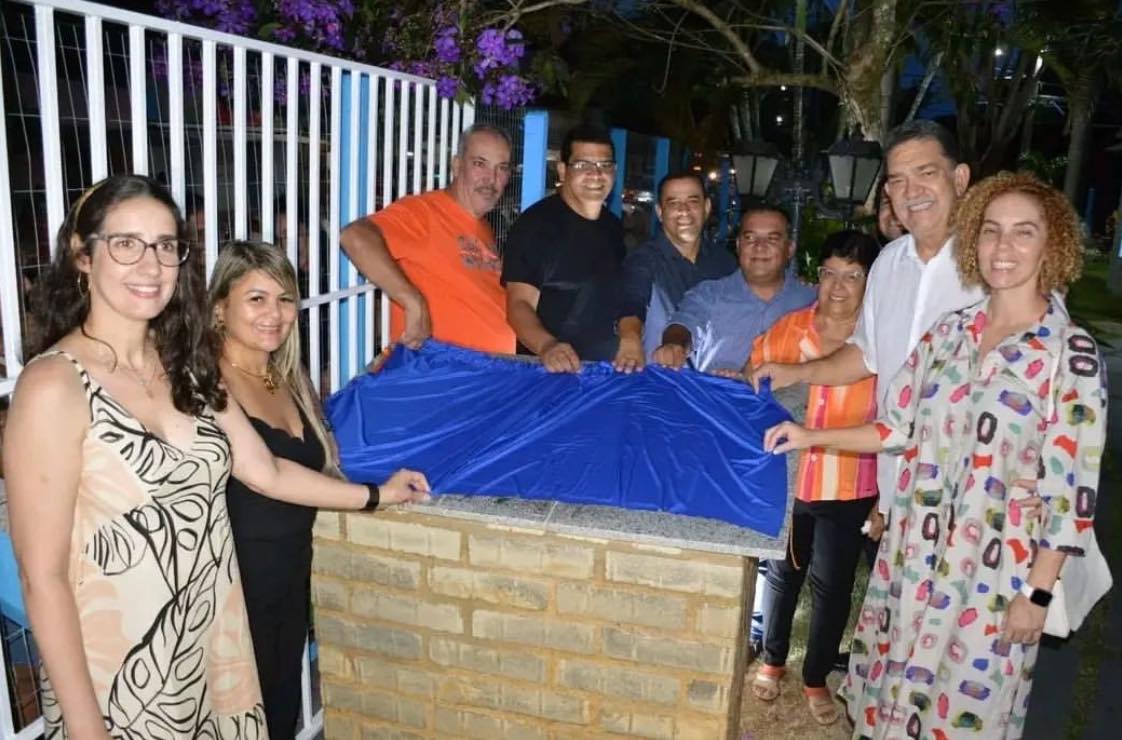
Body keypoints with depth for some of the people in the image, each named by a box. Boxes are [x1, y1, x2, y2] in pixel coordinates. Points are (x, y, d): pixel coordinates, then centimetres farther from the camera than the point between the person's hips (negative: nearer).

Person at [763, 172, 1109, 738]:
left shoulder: (1071, 353, -10)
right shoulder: (949, 332, 3)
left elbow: (1072, 484, -11)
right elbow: (901, 427, 8)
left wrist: (1037, 591, -11)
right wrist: (811, 438, 0)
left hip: (996, 568, -4)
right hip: (915, 550, 4)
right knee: (896, 691, 17)